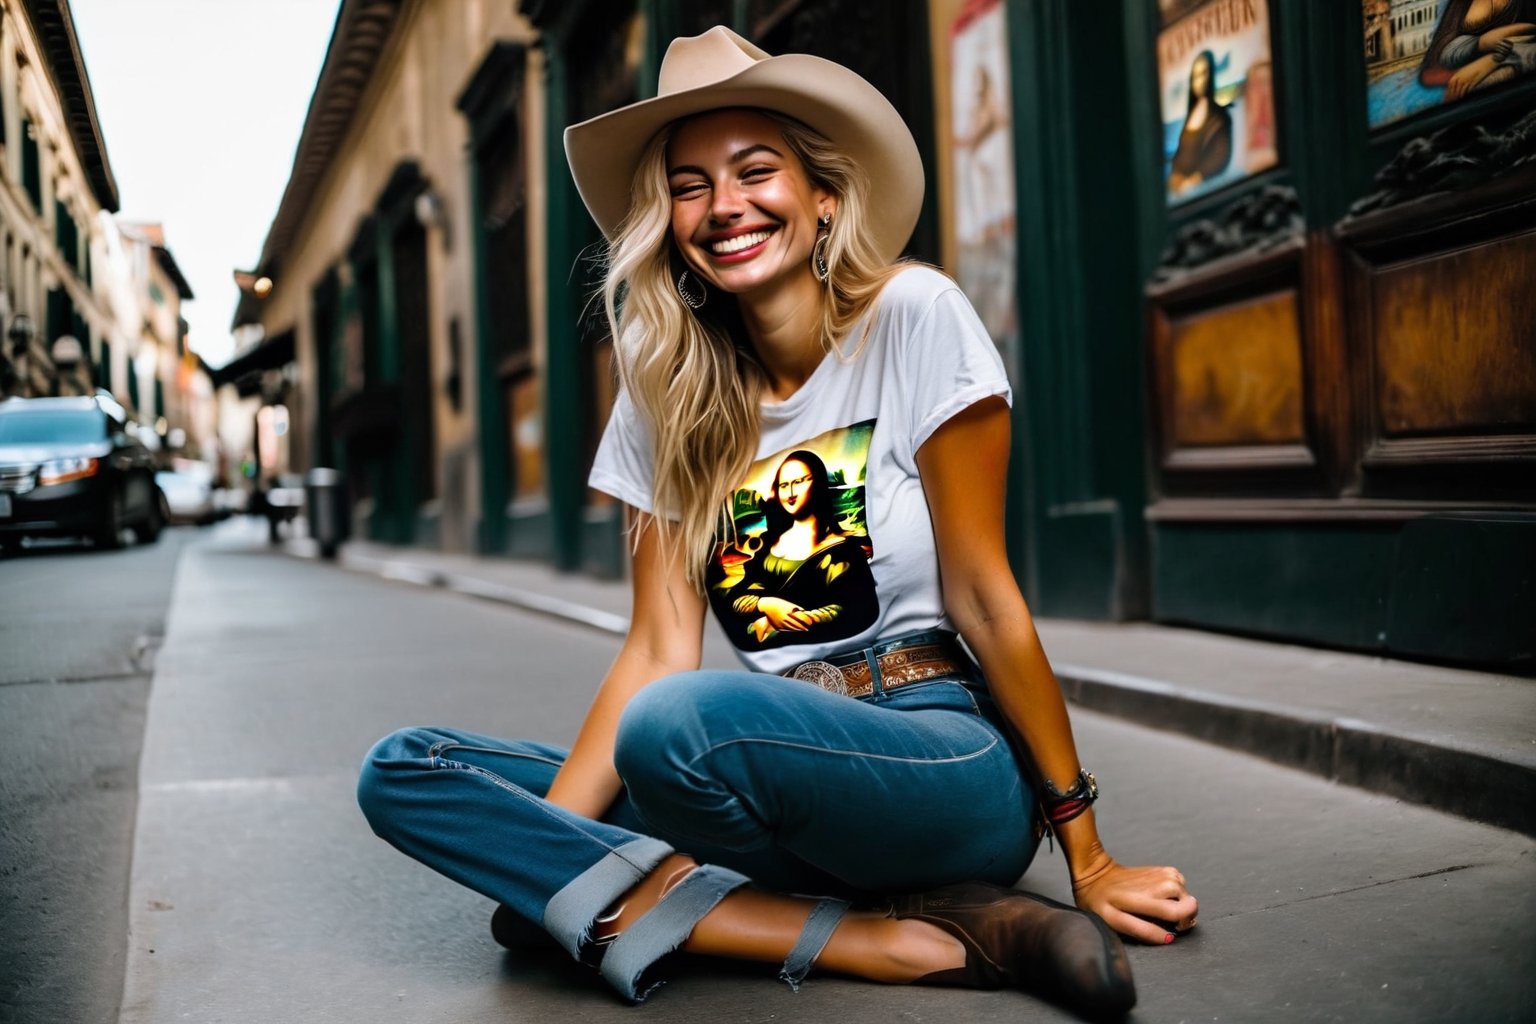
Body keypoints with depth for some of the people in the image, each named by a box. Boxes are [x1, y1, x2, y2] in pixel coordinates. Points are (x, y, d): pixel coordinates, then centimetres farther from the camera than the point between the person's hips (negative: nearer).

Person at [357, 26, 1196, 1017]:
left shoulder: (914, 315, -7)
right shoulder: (667, 397, 7)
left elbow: (980, 595, -7)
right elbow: (659, 649, 0)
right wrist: (547, 825, -13)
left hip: (948, 765, -6)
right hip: (784, 775, 7)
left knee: (682, 722, -37)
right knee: (403, 770, -10)